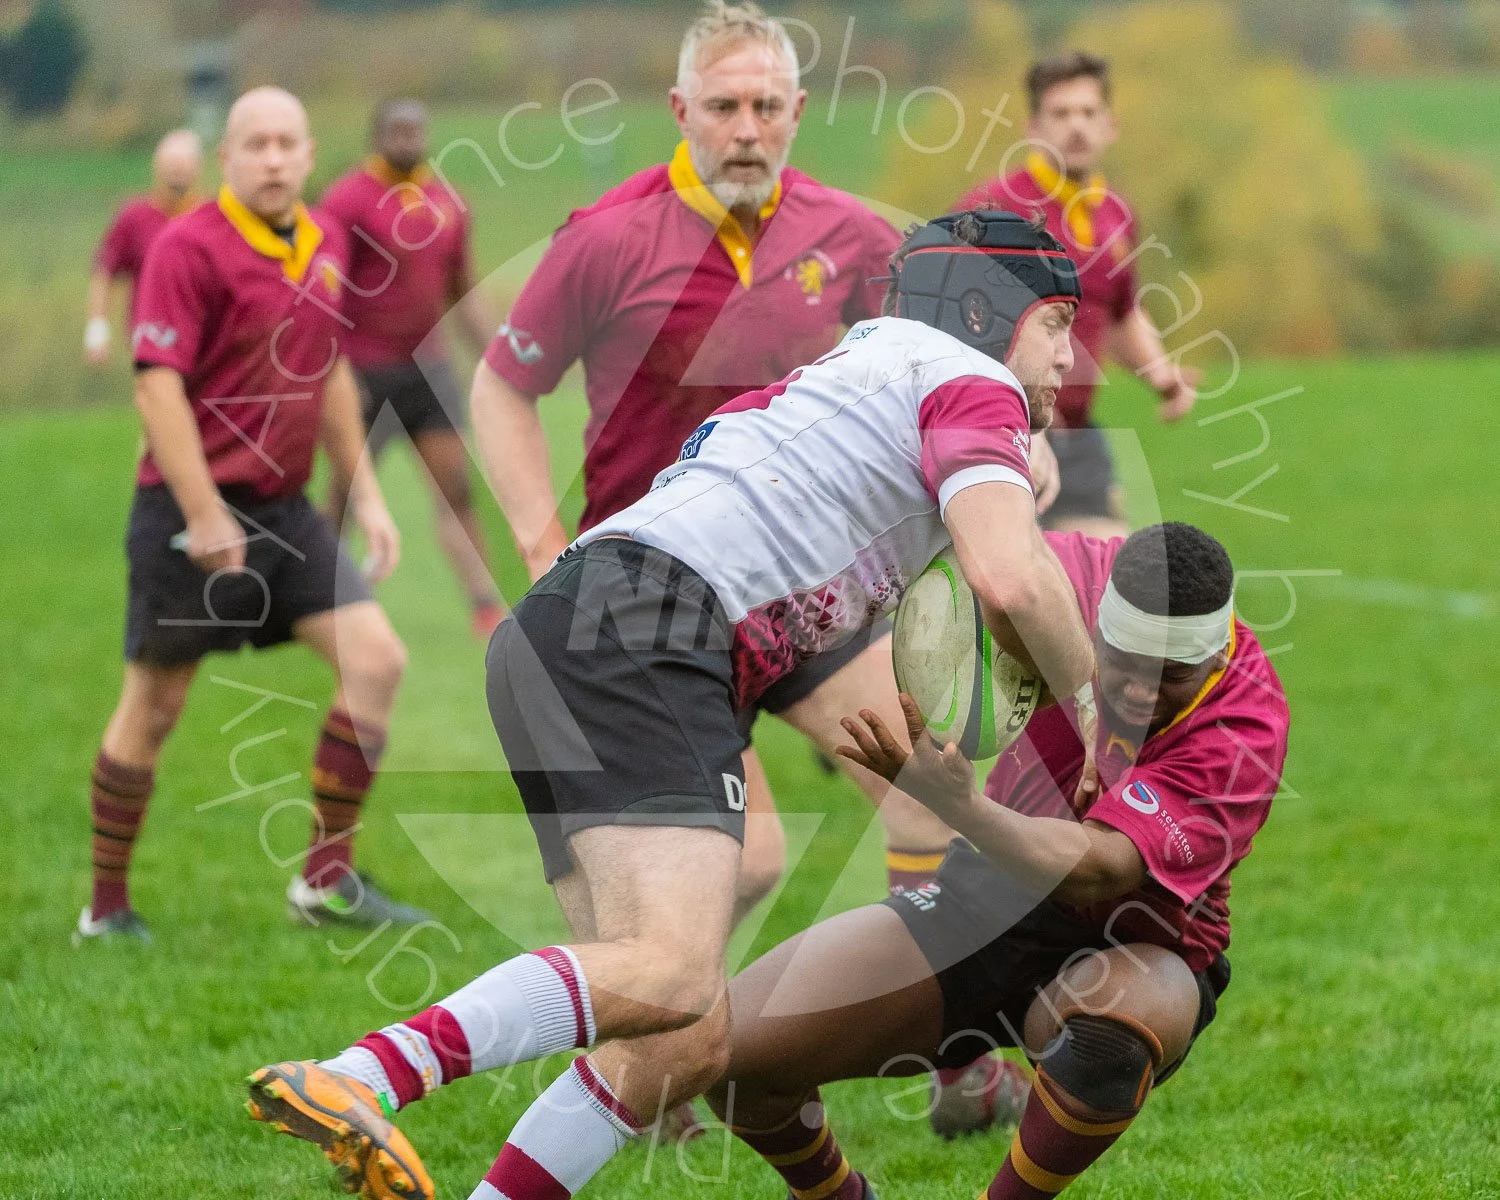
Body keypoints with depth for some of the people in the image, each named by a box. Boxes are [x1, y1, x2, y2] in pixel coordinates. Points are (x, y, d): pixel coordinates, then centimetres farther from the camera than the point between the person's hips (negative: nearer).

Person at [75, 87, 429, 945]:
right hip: (193, 511, -7)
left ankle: (328, 879, 4)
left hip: (284, 510, 7)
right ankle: (107, 907, 15)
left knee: (376, 658, -4)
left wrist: (366, 494, 18)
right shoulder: (190, 249, -14)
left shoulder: (326, 246, 9)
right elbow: (158, 388, -18)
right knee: (155, 705, 2)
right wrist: (203, 514, -23)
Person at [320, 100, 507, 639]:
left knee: (456, 488, -1)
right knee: (347, 491, 3)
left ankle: (487, 606, -1)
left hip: (426, 364, 5)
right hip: (363, 371, -5)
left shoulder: (447, 204, 10)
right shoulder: (347, 199, -8)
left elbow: (463, 293, 20)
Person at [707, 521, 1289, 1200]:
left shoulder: (1245, 729, -28)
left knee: (1113, 1022, -42)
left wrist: (955, 802, -57)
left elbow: (1093, 869, -40)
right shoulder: (1080, 573, -15)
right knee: (732, 1046, -11)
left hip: (1134, 949, -4)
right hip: (988, 891, 4)